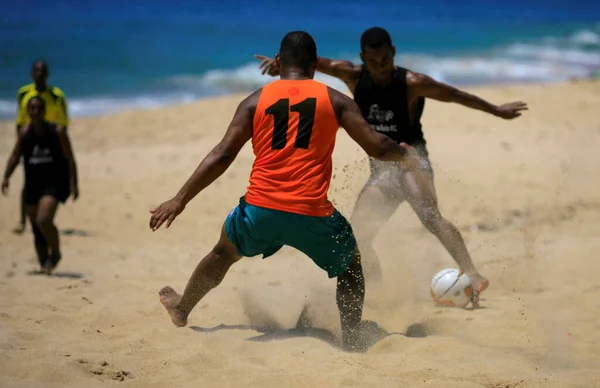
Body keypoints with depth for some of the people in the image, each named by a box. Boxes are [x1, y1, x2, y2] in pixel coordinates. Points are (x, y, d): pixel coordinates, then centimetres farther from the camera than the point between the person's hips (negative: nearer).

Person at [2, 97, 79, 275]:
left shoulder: (57, 131, -7)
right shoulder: (24, 132, 3)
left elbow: (69, 159, -5)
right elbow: (15, 155, 9)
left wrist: (73, 184, -11)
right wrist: (6, 177, -4)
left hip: (55, 184, -5)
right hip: (33, 185, 5)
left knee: (43, 220, -24)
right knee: (36, 227, 9)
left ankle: (55, 253, 0)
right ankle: (44, 264, 23)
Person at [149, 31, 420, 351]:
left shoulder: (256, 101, 8)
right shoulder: (333, 100, 6)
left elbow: (222, 156, 3)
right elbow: (378, 148, 4)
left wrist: (180, 200, 6)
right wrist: (406, 153, 27)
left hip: (260, 209, 2)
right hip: (311, 214, -2)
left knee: (223, 252, 32)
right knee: (350, 265, 25)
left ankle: (182, 308, 51)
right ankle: (351, 341, 14)